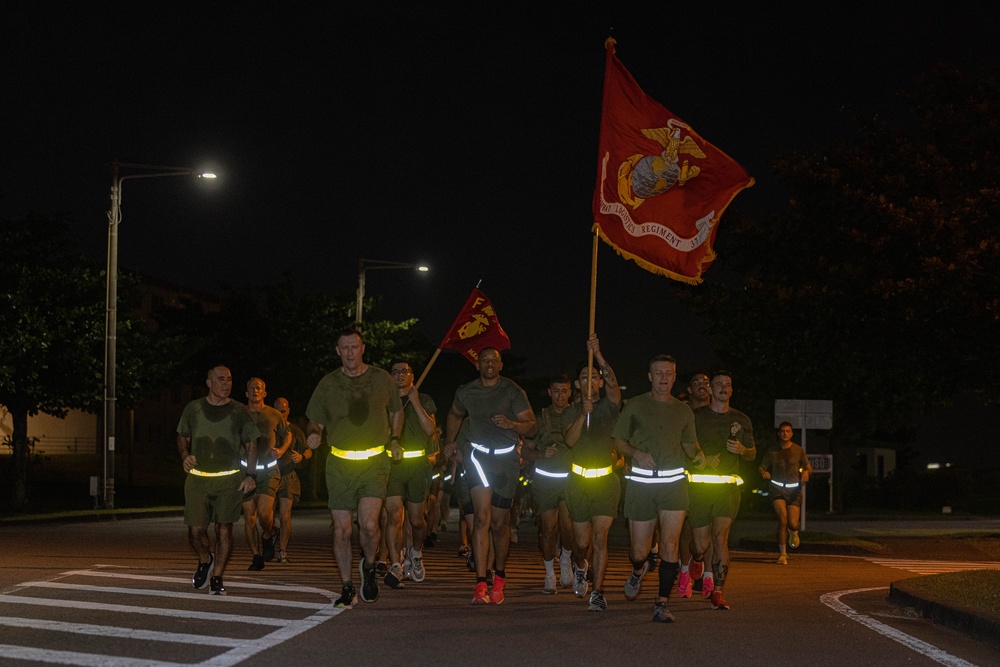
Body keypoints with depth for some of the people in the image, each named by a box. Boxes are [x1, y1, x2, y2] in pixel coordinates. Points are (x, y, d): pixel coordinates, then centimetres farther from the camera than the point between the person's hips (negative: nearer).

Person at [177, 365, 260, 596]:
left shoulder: (239, 411, 4)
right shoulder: (193, 409, 6)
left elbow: (251, 445, 10)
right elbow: (182, 437, 19)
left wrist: (250, 475, 0)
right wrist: (185, 455, -3)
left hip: (230, 479, -1)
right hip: (198, 479, 1)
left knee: (224, 529, -5)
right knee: (196, 529, -5)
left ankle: (217, 577, 6)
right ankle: (205, 561, 26)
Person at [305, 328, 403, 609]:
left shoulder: (382, 379, 6)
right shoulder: (328, 384, 5)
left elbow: (396, 411, 22)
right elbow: (315, 421, 11)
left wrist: (394, 439, 8)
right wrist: (314, 435, -12)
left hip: (374, 461, -1)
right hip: (339, 463, 1)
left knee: (369, 524, -17)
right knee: (341, 530, 1)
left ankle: (368, 566, 13)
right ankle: (347, 588, 16)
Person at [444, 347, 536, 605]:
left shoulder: (513, 392, -2)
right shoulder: (466, 392, 6)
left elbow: (530, 425, -5)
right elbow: (455, 415, 28)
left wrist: (511, 424, -23)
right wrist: (449, 441, 21)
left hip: (507, 459, 0)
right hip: (479, 456, 0)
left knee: (499, 523, 7)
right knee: (482, 517, -16)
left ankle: (499, 579, 29)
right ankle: (481, 586, -20)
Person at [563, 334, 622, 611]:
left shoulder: (609, 405, 3)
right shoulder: (573, 412, 9)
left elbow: (613, 382, -18)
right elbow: (570, 440, -9)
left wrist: (597, 354, -28)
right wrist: (584, 414, -22)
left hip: (606, 481, -2)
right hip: (579, 481, 2)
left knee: (599, 538, -11)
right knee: (582, 541, 8)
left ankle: (597, 593, -8)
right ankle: (580, 567, 42)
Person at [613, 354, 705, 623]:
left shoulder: (683, 411, 13)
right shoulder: (635, 406, 7)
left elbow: (689, 444, 21)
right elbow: (618, 440, 8)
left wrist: (698, 455, -1)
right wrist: (637, 453, -11)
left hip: (674, 482, 1)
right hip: (641, 483, -1)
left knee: (670, 546, -11)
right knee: (639, 551, 3)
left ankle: (661, 605, -2)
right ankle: (638, 571, 40)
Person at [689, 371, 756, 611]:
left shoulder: (741, 420, 12)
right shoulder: (696, 416, 5)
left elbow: (752, 454, 18)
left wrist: (742, 450, -4)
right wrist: (703, 458, -12)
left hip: (728, 486, 1)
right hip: (700, 485, -1)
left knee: (721, 536, -15)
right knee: (702, 543, 1)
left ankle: (718, 592, -7)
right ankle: (697, 560, 39)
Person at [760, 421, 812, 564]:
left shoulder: (798, 450, 5)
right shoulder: (772, 452, 7)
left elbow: (809, 468, 10)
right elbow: (761, 467, 12)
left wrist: (806, 472, -15)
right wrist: (764, 473, -13)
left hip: (794, 489, 0)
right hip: (777, 488, 0)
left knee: (792, 523, -10)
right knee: (782, 519, -19)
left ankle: (794, 532, 31)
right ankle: (782, 553, -8)